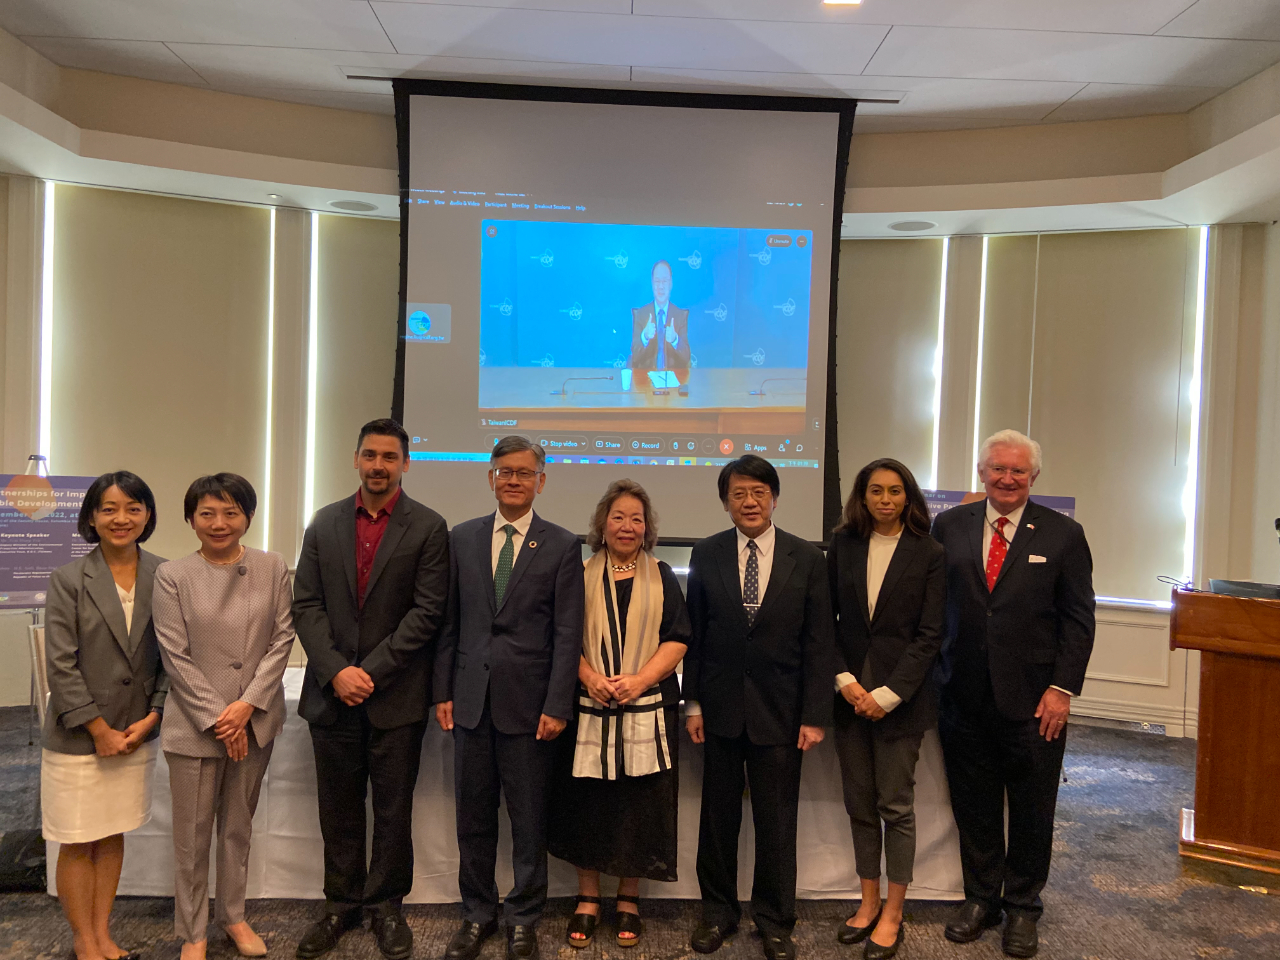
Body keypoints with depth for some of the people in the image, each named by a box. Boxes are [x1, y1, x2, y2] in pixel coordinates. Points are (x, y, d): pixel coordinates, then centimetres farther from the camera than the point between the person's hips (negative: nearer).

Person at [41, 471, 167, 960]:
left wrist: (152, 717, -7)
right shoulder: (68, 580, -8)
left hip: (137, 734, 2)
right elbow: (60, 664, -10)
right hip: (77, 737, -2)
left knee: (113, 837, 15)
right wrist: (100, 730, -11)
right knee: (78, 844, 9)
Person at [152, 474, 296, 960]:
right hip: (195, 724, -2)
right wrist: (217, 718, -11)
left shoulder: (273, 568, 0)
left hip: (256, 719, 2)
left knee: (239, 825, 16)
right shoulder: (172, 576, -5)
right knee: (192, 834, 8)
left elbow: (282, 639, -1)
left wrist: (248, 704, -11)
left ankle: (233, 916, 33)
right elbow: (175, 656, -7)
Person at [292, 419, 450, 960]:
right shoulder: (325, 524, 7)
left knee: (393, 810, 8)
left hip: (396, 696, -3)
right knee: (338, 811, 13)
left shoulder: (428, 528, -3)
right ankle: (342, 905, 30)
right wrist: (336, 671, -10)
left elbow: (427, 612, -9)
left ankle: (385, 905, 25)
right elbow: (306, 605, 3)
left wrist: (371, 672, -13)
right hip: (332, 692, 3)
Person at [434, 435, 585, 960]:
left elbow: (567, 634, -5)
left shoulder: (562, 545, -2)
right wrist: (443, 690, 4)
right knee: (473, 817, 13)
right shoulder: (462, 538, 7)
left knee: (529, 819, 8)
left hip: (528, 702, -3)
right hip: (471, 699, 3)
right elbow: (449, 621, 9)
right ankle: (477, 913, 31)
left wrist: (557, 706, -10)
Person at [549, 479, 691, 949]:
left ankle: (628, 901, 20)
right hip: (589, 708, 0)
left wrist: (639, 680, -14)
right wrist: (588, 676, -14)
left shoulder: (662, 578, 7)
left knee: (639, 804, 4)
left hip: (647, 710, 0)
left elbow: (676, 640, 0)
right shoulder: (581, 575, 7)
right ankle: (587, 899, 20)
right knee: (587, 804, 4)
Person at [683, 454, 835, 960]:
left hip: (779, 709, -1)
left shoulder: (807, 558, -3)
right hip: (720, 706, 1)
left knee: (776, 821, 9)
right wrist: (692, 703, 1)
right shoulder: (706, 555, 1)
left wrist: (814, 715, -6)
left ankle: (774, 920, 28)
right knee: (718, 815, 12)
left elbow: (819, 643, -3)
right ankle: (718, 910, 31)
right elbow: (694, 634, 4)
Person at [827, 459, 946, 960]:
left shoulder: (929, 554, -5)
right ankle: (869, 901, 25)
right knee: (859, 803, 11)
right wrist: (845, 681, -7)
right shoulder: (843, 544, 3)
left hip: (901, 694, -3)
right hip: (850, 690, 3)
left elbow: (929, 634, -6)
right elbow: (826, 618, 4)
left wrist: (887, 694, -11)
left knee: (896, 805, 3)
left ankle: (893, 912, 17)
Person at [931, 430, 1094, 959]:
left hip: (1032, 700, -1)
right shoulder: (949, 526, 4)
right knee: (974, 805, 14)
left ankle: (1022, 907, 31)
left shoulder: (1063, 533, -1)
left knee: (1031, 811, 11)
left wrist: (1062, 688, -9)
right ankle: (981, 896, 33)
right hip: (965, 696, 2)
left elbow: (1079, 618, -2)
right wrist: (938, 675, 1)